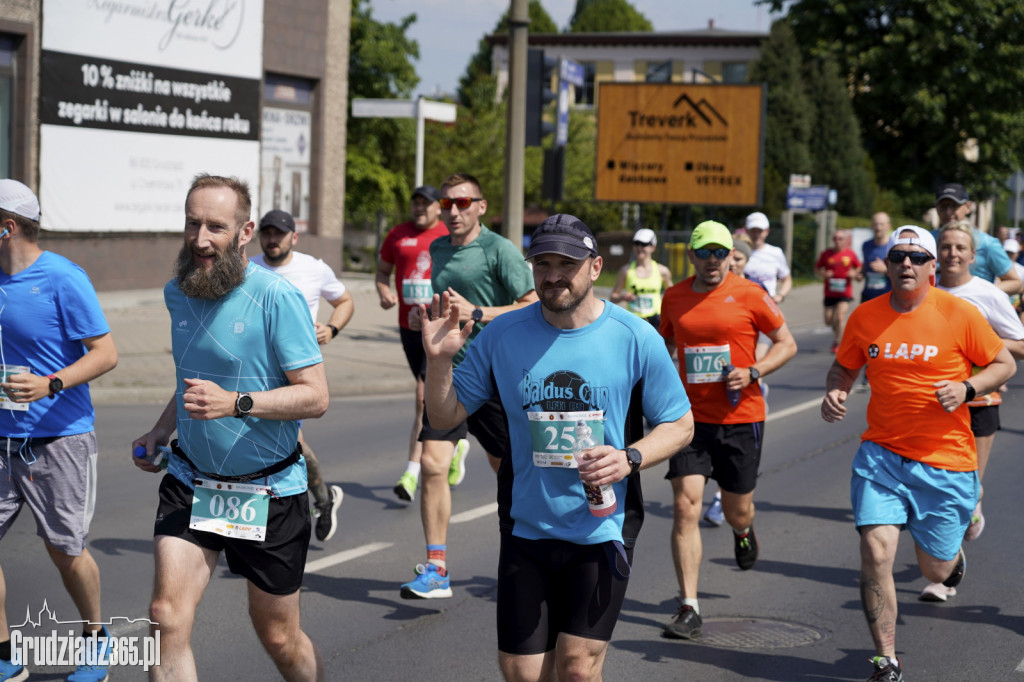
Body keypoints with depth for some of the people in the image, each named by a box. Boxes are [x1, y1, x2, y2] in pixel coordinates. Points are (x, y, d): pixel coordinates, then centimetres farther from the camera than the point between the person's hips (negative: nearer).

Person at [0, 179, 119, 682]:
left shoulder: (63, 279, -12)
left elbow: (105, 353, -15)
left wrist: (51, 384, -27)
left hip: (59, 438, -6)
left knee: (64, 550, 4)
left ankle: (96, 639, 30)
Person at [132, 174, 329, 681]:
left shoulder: (276, 297, -17)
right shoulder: (177, 292, 3)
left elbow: (315, 396, -20)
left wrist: (236, 403, -32)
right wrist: (160, 431, 8)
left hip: (268, 489, -4)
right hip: (190, 481, 5)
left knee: (279, 640, 10)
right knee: (167, 617, -12)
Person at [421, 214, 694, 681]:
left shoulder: (634, 338, -5)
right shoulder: (503, 335, 0)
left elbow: (679, 425, 3)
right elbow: (446, 416, 4)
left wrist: (630, 458, -15)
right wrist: (438, 358, -14)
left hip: (602, 530, -2)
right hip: (525, 531, 2)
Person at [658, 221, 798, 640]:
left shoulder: (749, 294, -6)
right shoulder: (674, 298, 5)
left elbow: (787, 344, 0)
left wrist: (753, 372, -15)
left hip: (741, 418, -2)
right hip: (692, 417, 2)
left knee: (736, 509, 11)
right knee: (685, 507, -11)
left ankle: (743, 532, 53)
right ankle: (689, 609, -8)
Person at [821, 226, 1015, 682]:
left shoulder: (959, 314, -7)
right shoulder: (865, 317, 0)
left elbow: (1004, 364, 2)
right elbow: (844, 368, 15)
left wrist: (966, 388, -16)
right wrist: (834, 393, -6)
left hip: (946, 462, -1)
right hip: (881, 455, 1)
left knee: (935, 571, 10)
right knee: (876, 552, -14)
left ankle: (952, 551, 50)